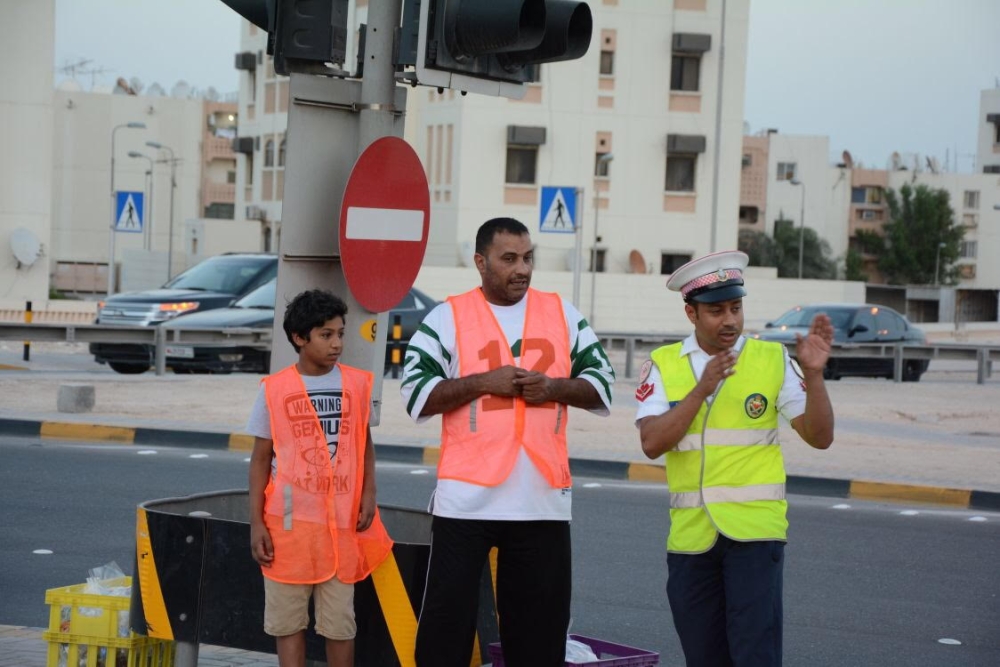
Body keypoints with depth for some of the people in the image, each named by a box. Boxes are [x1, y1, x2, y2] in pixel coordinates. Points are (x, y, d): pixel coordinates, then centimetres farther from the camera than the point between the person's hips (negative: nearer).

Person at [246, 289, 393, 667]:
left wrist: (368, 495, -2)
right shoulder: (274, 389, -2)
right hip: (289, 522, -1)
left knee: (340, 622, 5)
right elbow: (261, 459, 2)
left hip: (341, 522, 1)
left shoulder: (356, 384, 4)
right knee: (287, 620, 4)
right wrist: (256, 523, -3)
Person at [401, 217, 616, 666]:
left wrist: (553, 387, -8)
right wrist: (484, 381, -14)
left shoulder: (562, 314, 9)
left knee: (539, 619, 9)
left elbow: (601, 385, 11)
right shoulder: (448, 317, 0)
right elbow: (416, 394, -4)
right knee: (447, 614, 0)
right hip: (467, 496, -3)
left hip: (543, 498, 3)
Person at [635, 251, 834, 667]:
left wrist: (814, 373, -18)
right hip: (690, 534, 3)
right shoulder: (663, 365, 3)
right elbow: (652, 444, -10)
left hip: (755, 528, -2)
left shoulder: (772, 359, 0)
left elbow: (819, 437, -4)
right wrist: (702, 389, -19)